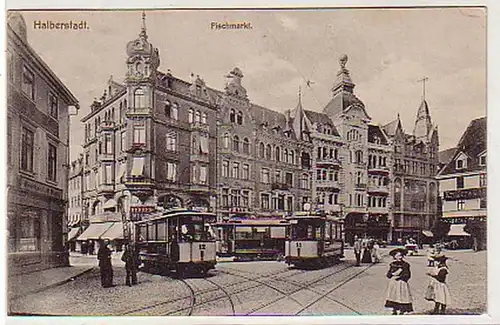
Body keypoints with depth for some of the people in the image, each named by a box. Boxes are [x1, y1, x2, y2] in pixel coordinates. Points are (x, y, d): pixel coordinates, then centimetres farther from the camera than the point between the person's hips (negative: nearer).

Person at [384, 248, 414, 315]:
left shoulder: (405, 264, -4)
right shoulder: (392, 264, 7)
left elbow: (407, 275, -9)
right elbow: (388, 274, 7)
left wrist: (399, 277, -15)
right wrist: (393, 274, -12)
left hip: (402, 283, -4)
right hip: (393, 283, 4)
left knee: (402, 297, -5)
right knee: (393, 296, 8)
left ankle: (402, 311, 6)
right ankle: (394, 311, 19)